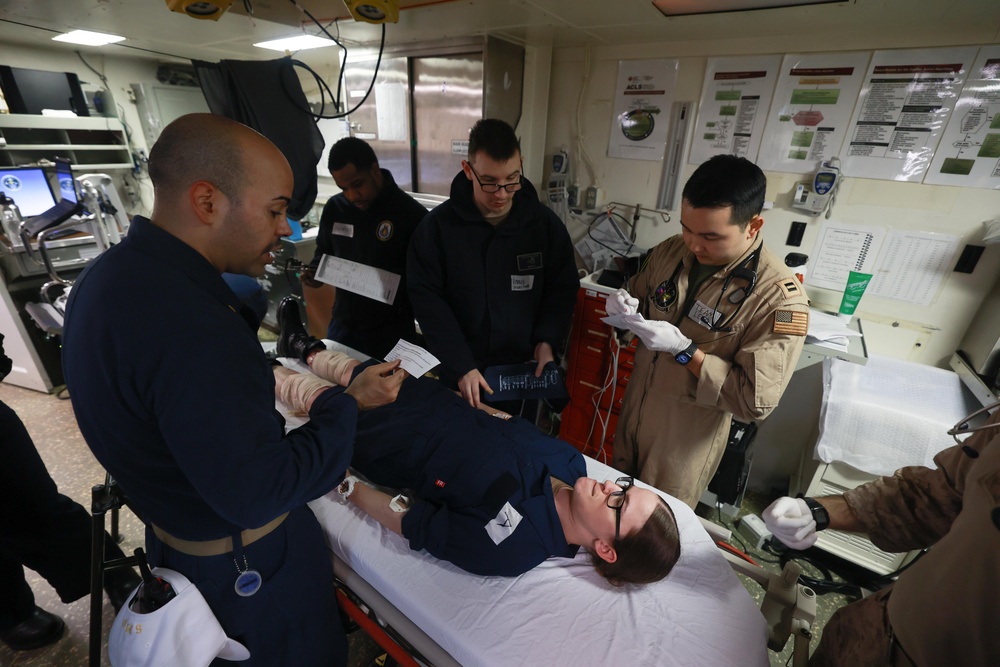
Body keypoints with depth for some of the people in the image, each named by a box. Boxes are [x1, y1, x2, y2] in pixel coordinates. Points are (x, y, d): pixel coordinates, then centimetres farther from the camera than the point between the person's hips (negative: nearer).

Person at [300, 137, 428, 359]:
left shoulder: (412, 213, -13)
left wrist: (397, 283, -27)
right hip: (342, 325, 5)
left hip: (391, 330, -4)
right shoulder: (334, 208, 2)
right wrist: (315, 272, -1)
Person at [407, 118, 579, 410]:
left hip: (524, 369, 2)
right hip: (458, 373, -1)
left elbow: (563, 290, 3)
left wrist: (546, 342, -12)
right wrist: (460, 366, -18)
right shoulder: (436, 225, -10)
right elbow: (427, 299, -11)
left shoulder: (546, 224, -5)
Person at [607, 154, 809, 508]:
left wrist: (683, 350, -29)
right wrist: (624, 307, -14)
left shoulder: (780, 298, -22)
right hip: (632, 418, 5)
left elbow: (756, 400, -21)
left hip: (686, 444, -4)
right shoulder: (670, 251, -7)